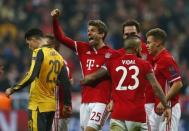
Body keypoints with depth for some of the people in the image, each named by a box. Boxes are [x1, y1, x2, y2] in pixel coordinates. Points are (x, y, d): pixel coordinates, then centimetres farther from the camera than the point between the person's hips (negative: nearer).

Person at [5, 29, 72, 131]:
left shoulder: (39, 52, -11)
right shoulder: (57, 56, 11)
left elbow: (31, 76, -23)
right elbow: (66, 83, 10)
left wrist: (13, 90, -16)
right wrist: (67, 105, 16)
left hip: (38, 105, -7)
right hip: (51, 105, 7)